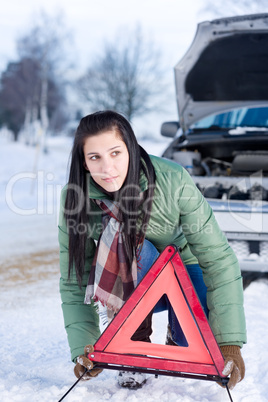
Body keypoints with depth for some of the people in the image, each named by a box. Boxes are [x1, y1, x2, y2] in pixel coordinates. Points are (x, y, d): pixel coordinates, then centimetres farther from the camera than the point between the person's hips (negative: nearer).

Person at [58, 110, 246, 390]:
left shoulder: (172, 181, -28)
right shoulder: (75, 199, -22)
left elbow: (218, 258, -27)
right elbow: (74, 283, -16)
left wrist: (230, 342, -32)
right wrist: (83, 348, -29)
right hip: (132, 288, 1)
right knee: (125, 238, -34)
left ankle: (176, 337, 10)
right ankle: (136, 342, -12)